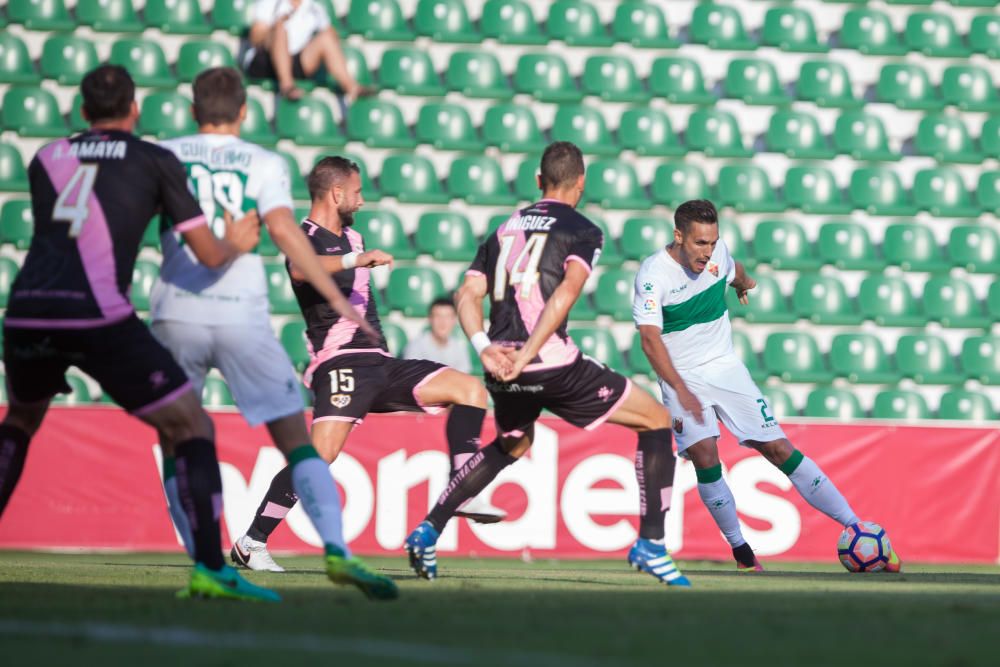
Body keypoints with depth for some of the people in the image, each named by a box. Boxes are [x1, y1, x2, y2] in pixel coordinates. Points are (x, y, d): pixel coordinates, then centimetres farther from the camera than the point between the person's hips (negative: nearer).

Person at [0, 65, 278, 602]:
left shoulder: (46, 158, 20)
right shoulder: (156, 161, 11)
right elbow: (209, 255, 10)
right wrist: (237, 242, 33)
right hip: (100, 318, -4)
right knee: (192, 429, 5)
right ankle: (210, 568, -9)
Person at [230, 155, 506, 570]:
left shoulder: (352, 237, 23)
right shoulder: (306, 238, -7)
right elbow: (301, 269, -34)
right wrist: (356, 260, -46)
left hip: (378, 362, 9)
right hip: (340, 361, -9)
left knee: (470, 389, -2)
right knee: (321, 455, -25)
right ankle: (253, 541, -18)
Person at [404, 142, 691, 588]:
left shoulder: (505, 229, 20)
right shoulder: (583, 232, 3)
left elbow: (467, 295, 8)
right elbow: (566, 292, -15)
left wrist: (485, 348, -6)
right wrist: (525, 356, -21)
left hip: (501, 368, 6)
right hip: (553, 365, -6)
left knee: (512, 446, 35)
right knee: (656, 421, 8)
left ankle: (428, 530, 27)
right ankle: (650, 542, -2)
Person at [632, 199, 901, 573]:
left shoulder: (718, 252, -4)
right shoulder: (653, 274, -20)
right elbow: (650, 340, -28)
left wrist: (745, 285, 45)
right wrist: (681, 391, -37)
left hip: (725, 368, 3)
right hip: (681, 375, -3)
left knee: (777, 448, -3)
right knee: (703, 453, -24)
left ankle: (857, 531, -4)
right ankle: (739, 549, -6)